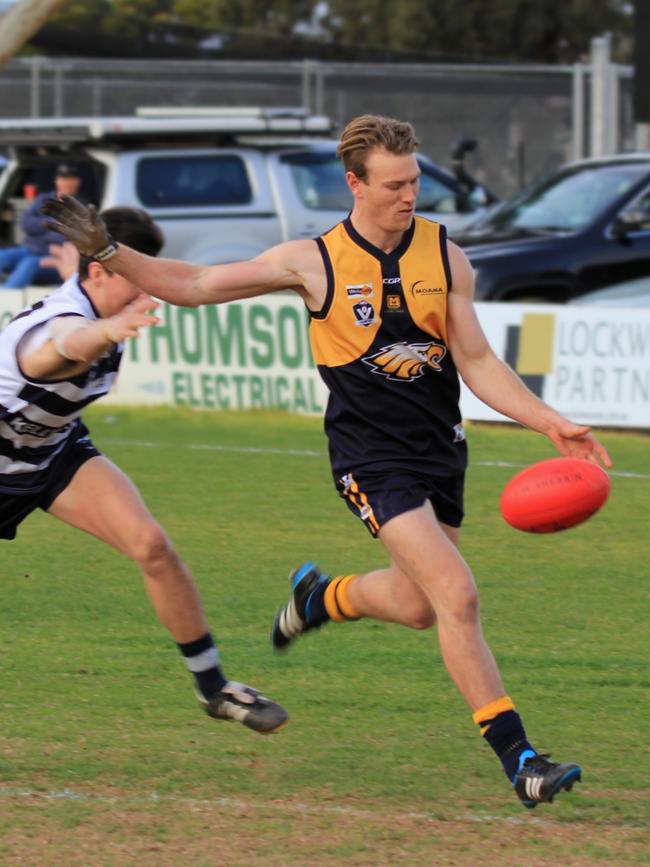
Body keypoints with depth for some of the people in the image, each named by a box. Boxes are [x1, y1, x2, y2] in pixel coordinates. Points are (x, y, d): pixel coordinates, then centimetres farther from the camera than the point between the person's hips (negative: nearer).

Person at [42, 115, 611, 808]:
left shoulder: (445, 256, 1)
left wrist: (550, 423, -8)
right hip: (372, 456, -5)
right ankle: (516, 758, -13)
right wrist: (105, 251, -8)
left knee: (416, 606, 13)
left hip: (439, 450, 5)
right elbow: (194, 285, 1)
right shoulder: (315, 263, -7)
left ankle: (320, 597, 46)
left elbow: (478, 363, 3)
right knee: (457, 596, -17)